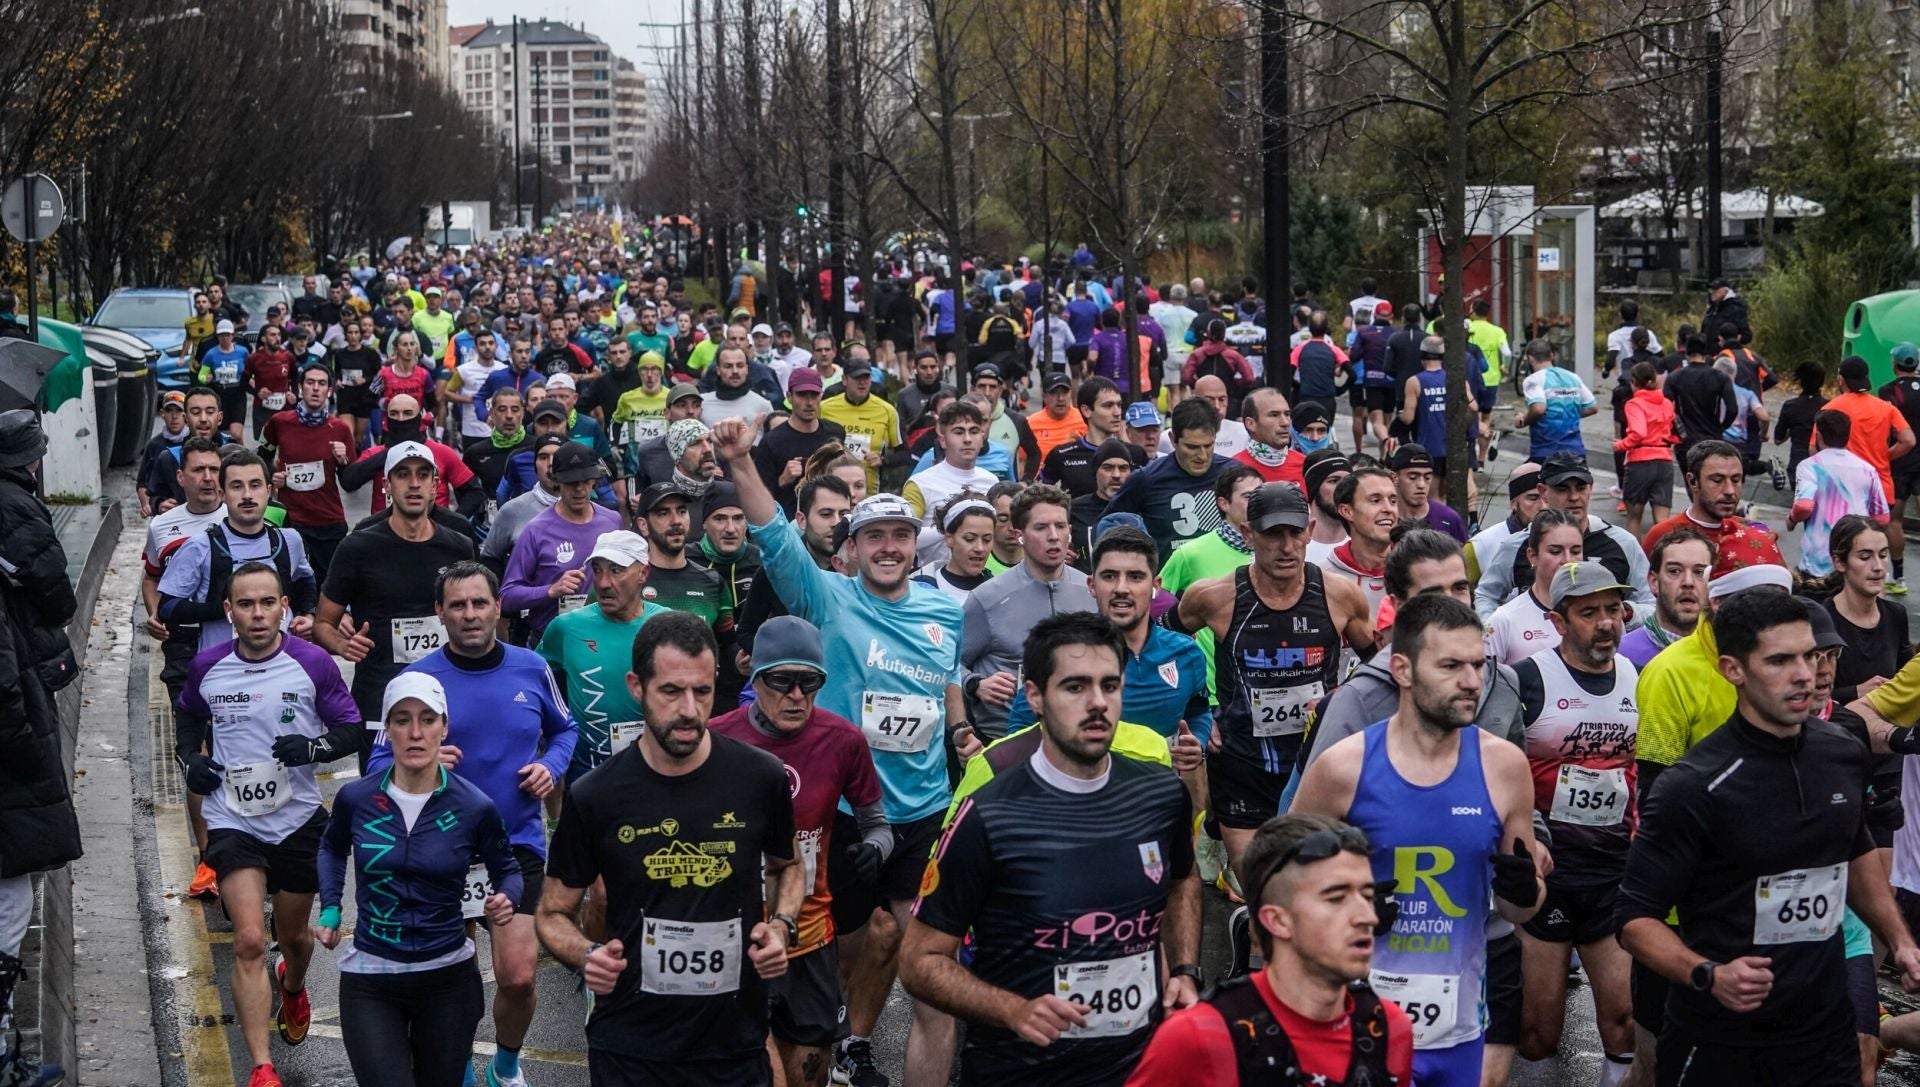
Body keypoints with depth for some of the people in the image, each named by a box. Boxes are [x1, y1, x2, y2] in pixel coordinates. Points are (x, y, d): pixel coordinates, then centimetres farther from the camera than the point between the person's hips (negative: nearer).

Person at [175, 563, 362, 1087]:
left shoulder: (312, 663, -9)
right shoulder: (207, 666, -3)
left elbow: (351, 728, -1)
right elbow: (187, 717, 18)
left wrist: (314, 746, -21)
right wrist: (190, 758, 0)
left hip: (298, 818, 1)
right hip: (232, 819, 0)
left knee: (293, 935, 19)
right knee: (249, 942, -13)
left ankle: (292, 987, 56)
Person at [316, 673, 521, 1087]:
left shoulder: (474, 807, -9)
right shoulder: (356, 799, -5)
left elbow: (507, 871, 6)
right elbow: (333, 848, 17)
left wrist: (505, 900, -14)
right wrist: (330, 910, 6)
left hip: (447, 978, 0)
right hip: (369, 983, 0)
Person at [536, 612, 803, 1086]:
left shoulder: (761, 779, -6)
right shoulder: (594, 797, -9)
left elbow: (787, 865, 15)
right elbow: (555, 913, 3)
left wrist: (782, 926, -5)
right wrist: (585, 955, -17)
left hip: (737, 1046, 1)